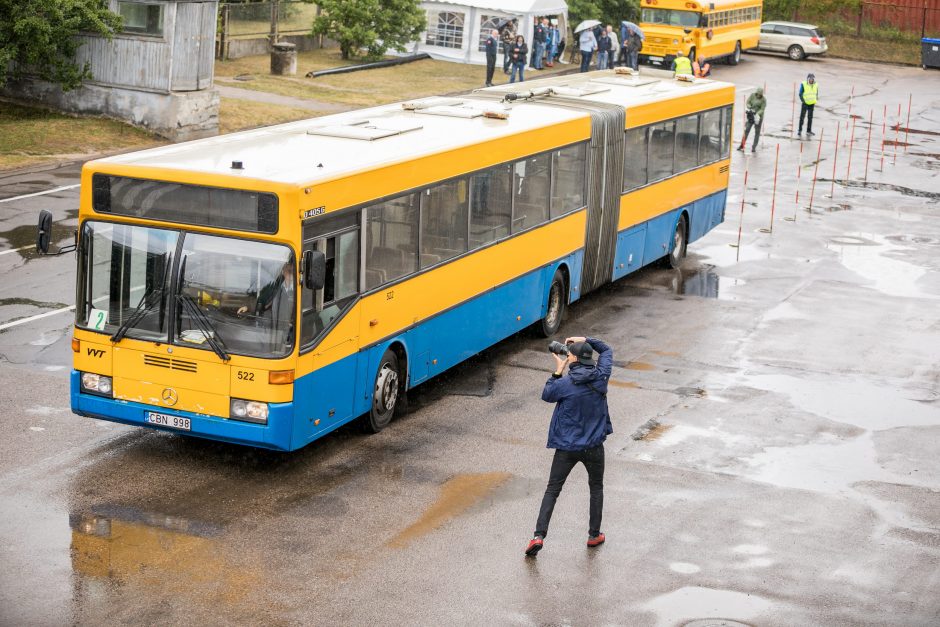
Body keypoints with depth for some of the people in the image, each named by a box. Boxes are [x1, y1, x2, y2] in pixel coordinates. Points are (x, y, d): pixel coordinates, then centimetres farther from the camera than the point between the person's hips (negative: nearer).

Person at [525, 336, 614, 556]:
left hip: (566, 446, -2)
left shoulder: (565, 384, -17)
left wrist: (558, 371, 5)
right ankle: (594, 535, 26)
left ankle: (539, 536, -4)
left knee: (552, 490, 6)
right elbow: (607, 350, 10)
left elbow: (547, 395, 4)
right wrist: (585, 340, 6)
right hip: (594, 446, 2)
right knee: (596, 487, 23)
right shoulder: (601, 377, -9)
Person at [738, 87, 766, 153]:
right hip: (750, 115, 2)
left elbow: (762, 109, -15)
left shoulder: (763, 100, -11)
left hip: (758, 116, -2)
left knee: (757, 132, 3)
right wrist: (750, 108, -19)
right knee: (746, 130, -3)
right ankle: (742, 145, 3)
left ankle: (754, 147, 11)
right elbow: (748, 102, 1)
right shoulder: (752, 95, -3)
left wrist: (757, 114, -31)